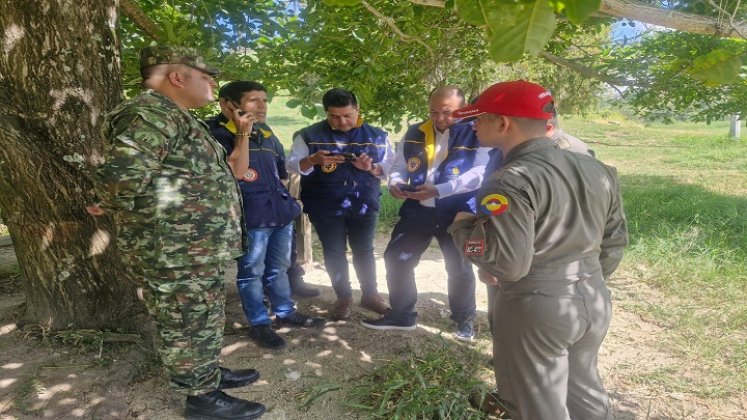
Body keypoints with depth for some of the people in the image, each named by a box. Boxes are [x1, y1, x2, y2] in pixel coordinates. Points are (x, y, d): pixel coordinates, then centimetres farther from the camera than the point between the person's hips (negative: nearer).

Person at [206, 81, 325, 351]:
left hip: (281, 213, 8)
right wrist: (242, 134, -26)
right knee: (252, 272, 5)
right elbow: (236, 172, -23)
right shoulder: (219, 134, -11)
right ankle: (259, 324, 18)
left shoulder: (267, 134, 13)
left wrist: (287, 201, 19)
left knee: (279, 268, 18)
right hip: (251, 217, -7)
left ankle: (286, 312, 32)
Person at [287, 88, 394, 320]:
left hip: (364, 205, 1)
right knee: (334, 253, 8)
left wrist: (371, 168, -17)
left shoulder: (376, 135, 2)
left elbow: (390, 166, 4)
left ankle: (370, 294, 28)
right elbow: (292, 165, -6)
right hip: (326, 208, -1)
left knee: (364, 250, 13)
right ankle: (343, 297, 25)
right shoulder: (309, 135, -4)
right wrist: (313, 160, -26)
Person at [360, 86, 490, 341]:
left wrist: (438, 190, -27)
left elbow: (479, 174, -19)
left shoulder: (476, 135, -9)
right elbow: (399, 166, 12)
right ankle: (401, 315, 26)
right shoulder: (415, 133, 7)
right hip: (417, 211, 5)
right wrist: (395, 182, -13)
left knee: (459, 269, 10)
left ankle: (465, 319, 33)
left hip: (456, 214, -4)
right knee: (396, 259, 8)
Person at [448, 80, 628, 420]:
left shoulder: (511, 182, -22)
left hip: (537, 307, -8)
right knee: (585, 391, 27)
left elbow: (508, 263, -25)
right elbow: (615, 239, 12)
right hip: (595, 299, 9)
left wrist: (461, 226, -10)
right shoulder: (597, 169, 5)